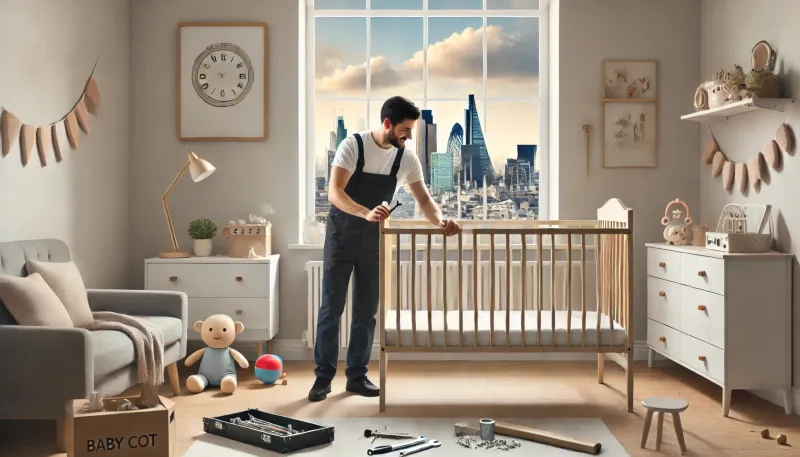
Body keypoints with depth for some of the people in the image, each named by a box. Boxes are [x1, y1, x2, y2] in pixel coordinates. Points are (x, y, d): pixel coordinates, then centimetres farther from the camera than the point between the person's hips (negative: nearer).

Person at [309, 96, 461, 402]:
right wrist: (366, 213, -43)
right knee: (331, 308, -1)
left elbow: (424, 200, -2)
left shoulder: (407, 159, -4)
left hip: (375, 240, 4)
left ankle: (357, 375, 17)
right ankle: (323, 376, 8)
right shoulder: (352, 146, -16)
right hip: (341, 237, -4)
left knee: (366, 311, 7)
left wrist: (440, 220, -25)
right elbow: (334, 193, -25)